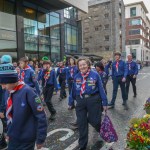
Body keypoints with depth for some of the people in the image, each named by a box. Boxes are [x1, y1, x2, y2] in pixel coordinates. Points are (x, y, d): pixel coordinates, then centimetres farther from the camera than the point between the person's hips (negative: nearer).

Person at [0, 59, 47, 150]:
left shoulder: (27, 92, -23)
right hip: (13, 138, 6)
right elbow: (9, 115, 10)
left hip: (26, 140, -6)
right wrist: (9, 132, 12)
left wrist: (40, 139, -15)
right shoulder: (8, 93, -2)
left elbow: (41, 116, -19)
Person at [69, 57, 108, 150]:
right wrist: (71, 102, 15)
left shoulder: (95, 75, -6)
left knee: (94, 120, 8)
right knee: (81, 123, 8)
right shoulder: (77, 77, 4)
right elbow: (73, 90, 11)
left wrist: (104, 102, -5)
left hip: (93, 100, -3)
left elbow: (101, 88, -4)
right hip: (80, 101, 3)